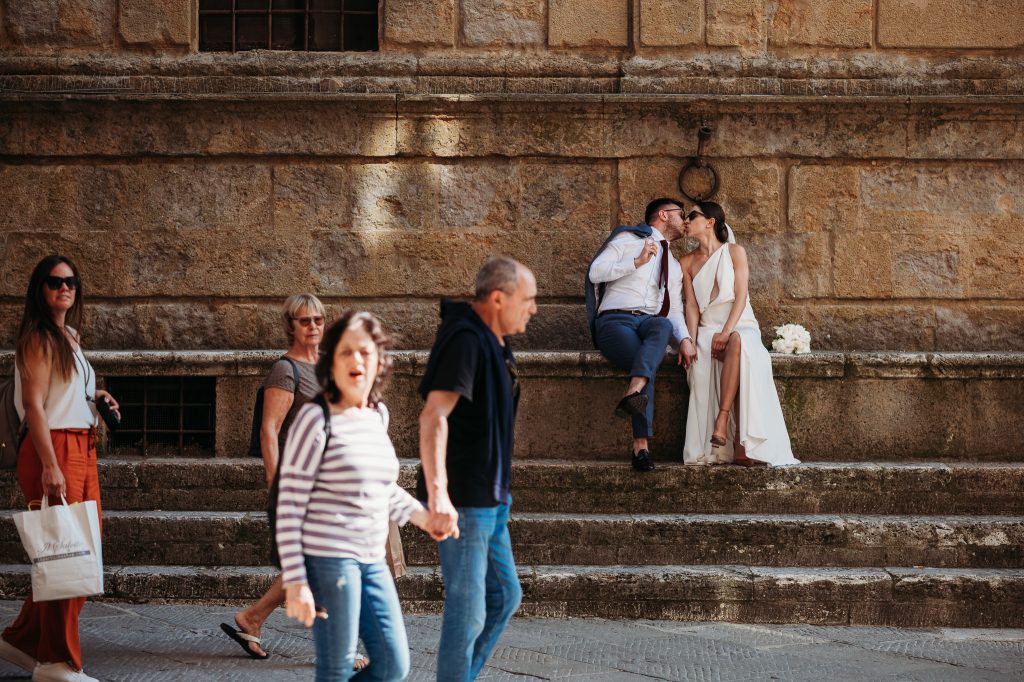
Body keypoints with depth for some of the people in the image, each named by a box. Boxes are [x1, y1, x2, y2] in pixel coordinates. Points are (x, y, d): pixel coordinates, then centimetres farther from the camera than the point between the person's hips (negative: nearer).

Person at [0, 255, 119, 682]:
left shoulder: (71, 336, 17)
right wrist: (50, 466, -22)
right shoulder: (38, 339, -8)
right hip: (53, 449, -9)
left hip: (82, 450, 9)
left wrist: (93, 395, 10)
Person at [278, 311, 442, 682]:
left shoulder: (378, 415, 10)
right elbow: (290, 506, -13)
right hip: (328, 559, -8)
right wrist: (295, 581, -16)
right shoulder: (316, 419, -12)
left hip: (372, 560, 8)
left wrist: (420, 515, 18)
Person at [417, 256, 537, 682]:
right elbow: (434, 416, -31)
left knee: (504, 597, 19)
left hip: (489, 500, 10)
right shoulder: (465, 340, -19)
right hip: (462, 502, -10)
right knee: (467, 612, -4)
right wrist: (438, 493, -41)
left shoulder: (493, 341, 12)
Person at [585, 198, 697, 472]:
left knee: (662, 325, -37)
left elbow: (674, 311, 17)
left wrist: (684, 339, -4)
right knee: (647, 363, -35)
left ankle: (633, 394, -56)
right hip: (615, 320, -4)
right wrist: (637, 262, -12)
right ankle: (641, 446, -47)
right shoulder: (628, 240, 10)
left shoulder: (674, 267, 28)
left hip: (650, 323, 4)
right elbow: (595, 272, -5)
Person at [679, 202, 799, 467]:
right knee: (701, 362, -34)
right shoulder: (686, 263, 16)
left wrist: (726, 332, -18)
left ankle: (722, 421, -45)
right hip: (708, 329, 2)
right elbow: (691, 305, 6)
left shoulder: (735, 252, 8)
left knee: (738, 343, -40)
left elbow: (741, 296, -3)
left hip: (740, 325, -2)